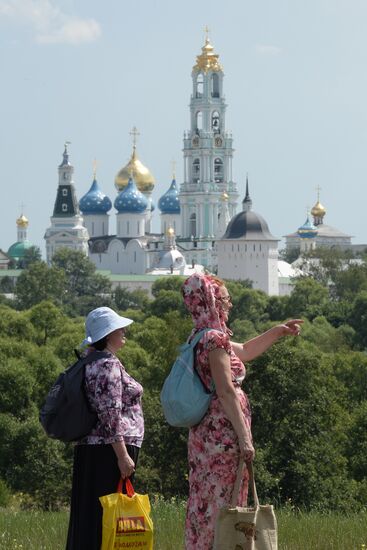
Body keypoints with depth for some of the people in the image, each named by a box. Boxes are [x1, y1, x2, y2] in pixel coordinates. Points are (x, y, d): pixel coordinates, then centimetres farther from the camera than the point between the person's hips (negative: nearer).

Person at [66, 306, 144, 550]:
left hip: (88, 449, 10)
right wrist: (123, 455, -20)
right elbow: (110, 414, -19)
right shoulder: (109, 365, -13)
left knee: (89, 513, 9)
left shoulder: (90, 363, 16)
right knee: (107, 513, -9)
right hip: (110, 449, -10)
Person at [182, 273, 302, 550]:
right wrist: (244, 438, -20)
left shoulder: (202, 337, 15)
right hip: (223, 432, -10)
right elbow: (226, 393, -19)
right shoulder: (215, 338, -14)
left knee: (205, 502, 11)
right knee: (222, 504, -7)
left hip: (205, 431, 10)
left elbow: (243, 351, 32)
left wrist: (277, 331, 32)